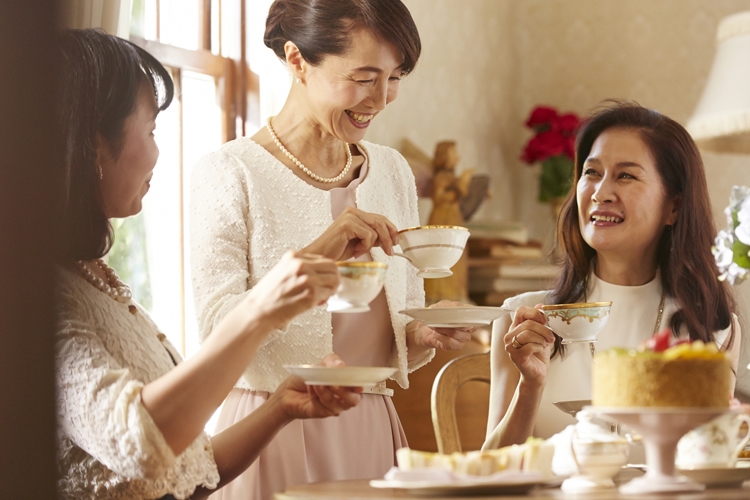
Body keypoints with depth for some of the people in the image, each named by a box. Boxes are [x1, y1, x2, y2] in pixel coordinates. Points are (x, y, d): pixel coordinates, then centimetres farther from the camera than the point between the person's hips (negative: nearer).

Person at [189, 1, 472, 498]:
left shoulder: (393, 172, 9)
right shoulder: (230, 173, -9)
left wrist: (423, 336, -8)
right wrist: (316, 255, -28)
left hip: (371, 433, 6)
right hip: (273, 434, -5)